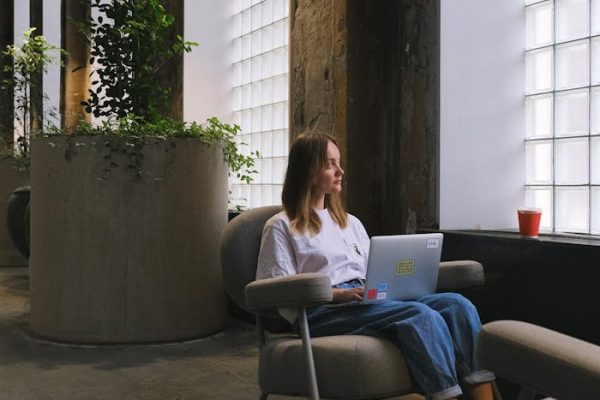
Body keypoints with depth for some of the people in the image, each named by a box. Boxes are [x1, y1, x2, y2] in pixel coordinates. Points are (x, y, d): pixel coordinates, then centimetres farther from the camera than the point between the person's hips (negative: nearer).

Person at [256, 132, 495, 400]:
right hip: (323, 313, -6)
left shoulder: (350, 222, 27)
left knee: (455, 304, -20)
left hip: (366, 303, 7)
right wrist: (339, 294, -15)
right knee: (421, 315, -31)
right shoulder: (281, 227, 6)